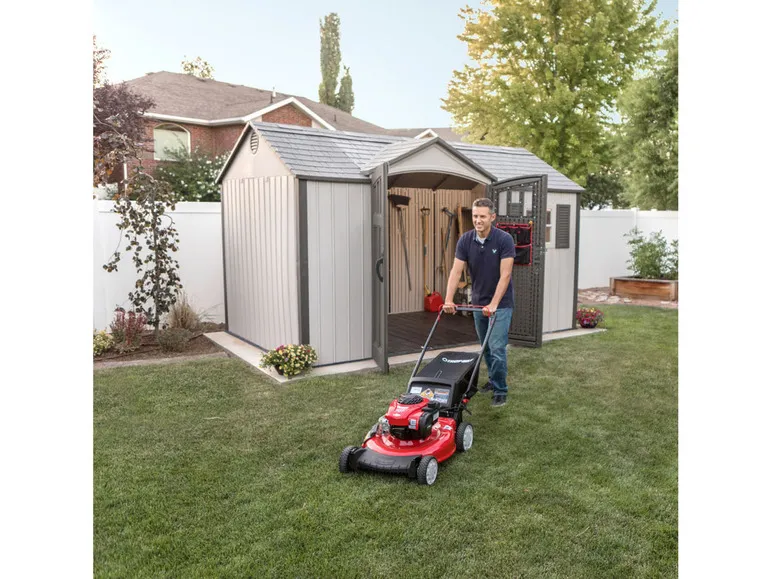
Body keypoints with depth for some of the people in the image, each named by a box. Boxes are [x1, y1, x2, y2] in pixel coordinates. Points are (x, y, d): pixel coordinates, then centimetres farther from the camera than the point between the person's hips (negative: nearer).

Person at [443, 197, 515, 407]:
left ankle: (500, 391, 6)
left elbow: (505, 275, -22)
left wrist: (493, 304, -28)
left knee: (497, 348, -7)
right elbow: (456, 271, -11)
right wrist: (449, 300, -22)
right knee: (486, 347, 15)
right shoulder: (465, 240, -7)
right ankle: (493, 380, 33)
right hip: (478, 302, 5)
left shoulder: (504, 239, -19)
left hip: (501, 303, -5)